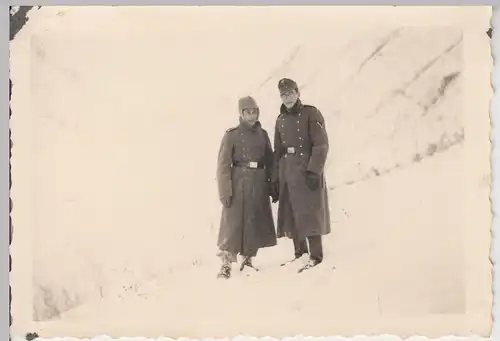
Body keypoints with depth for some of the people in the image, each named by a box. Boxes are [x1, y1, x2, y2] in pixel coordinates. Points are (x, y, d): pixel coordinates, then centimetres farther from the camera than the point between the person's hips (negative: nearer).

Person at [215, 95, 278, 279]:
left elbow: (270, 162, 12)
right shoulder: (231, 135, -4)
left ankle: (248, 259, 21)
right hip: (239, 184, -4)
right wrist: (225, 191, -13)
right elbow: (223, 165, -7)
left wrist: (273, 186, 8)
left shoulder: (262, 134, 8)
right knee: (233, 223, -6)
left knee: (256, 223, 8)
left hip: (259, 185, 5)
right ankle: (226, 264, -1)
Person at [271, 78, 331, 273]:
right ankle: (300, 251, 15)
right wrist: (275, 178, 9)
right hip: (287, 172, 6)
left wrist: (314, 171, -19)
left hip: (307, 170, -6)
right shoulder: (281, 120, 15)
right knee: (291, 212, 6)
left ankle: (316, 256, -2)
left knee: (309, 212, -7)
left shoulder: (311, 114, -4)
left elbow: (321, 145, -11)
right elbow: (277, 151, 15)